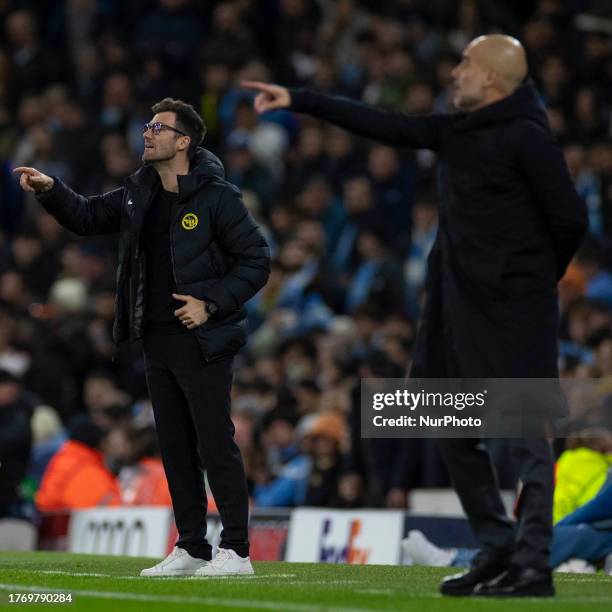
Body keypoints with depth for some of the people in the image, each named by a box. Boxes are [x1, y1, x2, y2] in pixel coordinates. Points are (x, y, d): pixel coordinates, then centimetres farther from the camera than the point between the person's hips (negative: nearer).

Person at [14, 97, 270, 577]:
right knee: (175, 447, 10)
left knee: (216, 443, -7)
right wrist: (51, 190, 2)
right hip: (158, 341, 8)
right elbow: (87, 217, 19)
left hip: (202, 341, -7)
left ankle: (236, 551, -4)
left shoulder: (217, 197, -10)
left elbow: (256, 261, -9)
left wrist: (211, 303, -16)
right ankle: (191, 549, 18)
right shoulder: (139, 195, 11)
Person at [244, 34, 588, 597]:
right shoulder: (456, 132, 13)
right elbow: (384, 126, 17)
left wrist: (540, 277, 2)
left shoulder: (526, 137, -11)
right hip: (460, 307, 9)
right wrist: (299, 101, 16)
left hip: (512, 311, -9)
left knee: (525, 434, -6)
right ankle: (497, 550, 20)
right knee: (456, 433, 11)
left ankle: (534, 565, -4)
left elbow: (570, 217, -12)